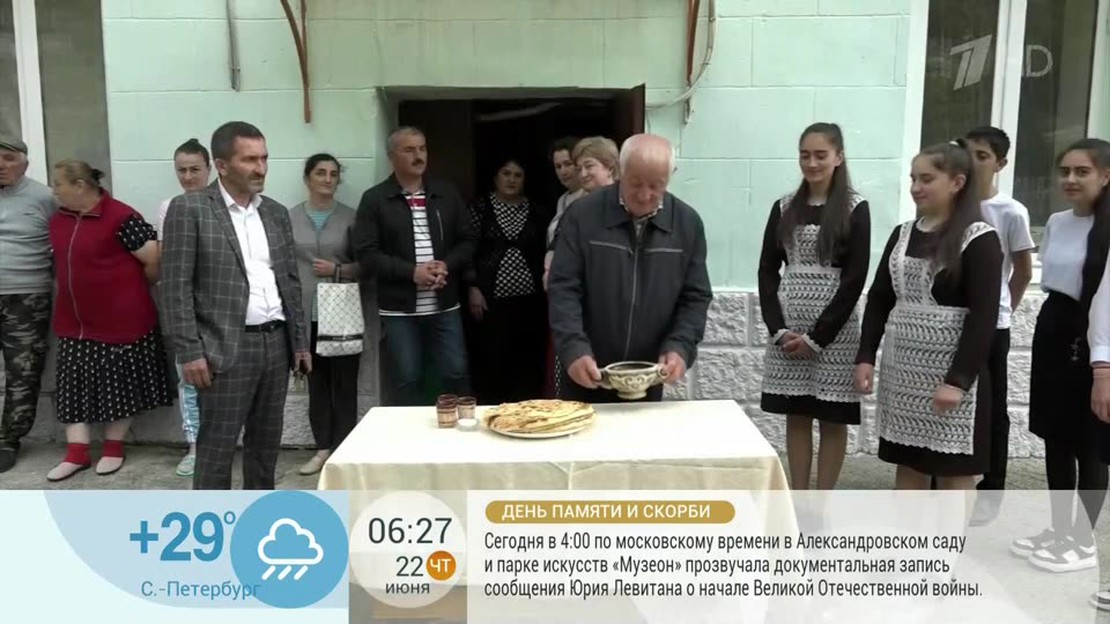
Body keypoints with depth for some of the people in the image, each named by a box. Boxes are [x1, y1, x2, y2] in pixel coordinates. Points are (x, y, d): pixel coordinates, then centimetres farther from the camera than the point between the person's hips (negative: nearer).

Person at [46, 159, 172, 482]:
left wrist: (134, 288, -3)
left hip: (120, 320, -7)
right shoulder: (58, 219, 7)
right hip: (74, 322, 7)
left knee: (118, 384, 5)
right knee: (74, 385, 8)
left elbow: (155, 259, -18)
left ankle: (113, 449, 20)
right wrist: (85, 288, 13)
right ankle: (77, 453, 16)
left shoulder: (120, 217, -18)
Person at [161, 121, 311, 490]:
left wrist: (300, 342, 12)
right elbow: (176, 286, -9)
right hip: (227, 346, -6)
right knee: (217, 448, 0)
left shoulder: (276, 213, 12)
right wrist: (190, 352, -14)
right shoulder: (189, 209, -6)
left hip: (276, 342, 6)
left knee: (266, 443, 14)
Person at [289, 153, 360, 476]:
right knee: (316, 382, 8)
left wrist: (338, 270, -13)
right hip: (306, 315, 2)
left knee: (344, 382, 1)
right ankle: (323, 448, 20)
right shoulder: (290, 217, 5)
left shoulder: (350, 217, 1)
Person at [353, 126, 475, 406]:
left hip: (445, 306, 3)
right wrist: (411, 272, -17)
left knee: (457, 374, 6)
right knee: (407, 381, 5)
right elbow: (367, 255, -7)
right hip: (400, 309, -2)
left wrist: (446, 265, -10)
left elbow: (468, 241, 10)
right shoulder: (374, 199, -1)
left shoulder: (447, 194, 9)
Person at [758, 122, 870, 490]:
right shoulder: (784, 208, 7)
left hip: (834, 328, -3)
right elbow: (767, 271, 5)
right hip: (787, 327, 3)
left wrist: (817, 336, -12)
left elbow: (855, 279, -8)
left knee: (832, 418, 4)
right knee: (796, 415, 9)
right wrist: (778, 329, -7)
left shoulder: (855, 209, -3)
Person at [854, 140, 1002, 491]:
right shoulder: (903, 234, 10)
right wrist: (865, 357, 1)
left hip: (950, 370, -5)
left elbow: (984, 316, -13)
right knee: (907, 465, 13)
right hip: (900, 367, 6)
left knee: (954, 470, 5)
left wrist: (959, 380, -19)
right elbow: (879, 299, 10)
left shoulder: (980, 239, -8)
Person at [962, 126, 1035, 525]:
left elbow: (1023, 272, 3)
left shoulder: (1011, 213, -8)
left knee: (991, 410, 8)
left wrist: (1000, 309, 11)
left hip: (990, 325, -3)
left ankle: (989, 491, 21)